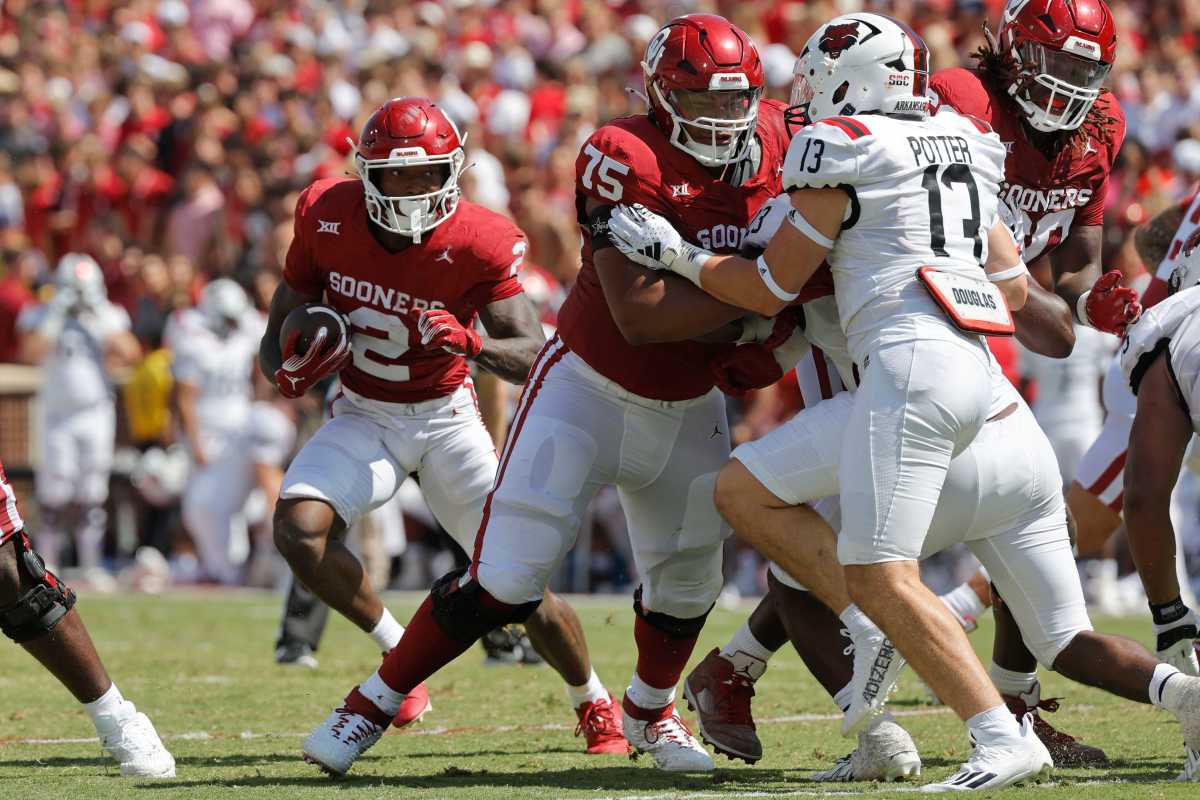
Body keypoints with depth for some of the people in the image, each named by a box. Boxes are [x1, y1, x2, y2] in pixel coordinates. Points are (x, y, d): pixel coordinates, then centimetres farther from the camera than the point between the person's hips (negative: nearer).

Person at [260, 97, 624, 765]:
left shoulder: (478, 244, -20)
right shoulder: (327, 217, -13)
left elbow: (534, 357, -25)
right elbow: (282, 329, -2)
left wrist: (474, 344, -46)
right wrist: (290, 371, -25)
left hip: (445, 416, -2)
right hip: (363, 416, 2)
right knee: (299, 528, -26)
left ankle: (595, 705, 20)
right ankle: (401, 658, -5)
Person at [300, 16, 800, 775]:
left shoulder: (769, 139, -9)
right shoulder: (625, 159, -25)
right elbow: (638, 314, -31)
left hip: (689, 409, 6)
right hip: (589, 391, -5)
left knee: (687, 582, 16)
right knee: (505, 583, -9)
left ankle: (650, 713, 44)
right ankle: (372, 707, 7)